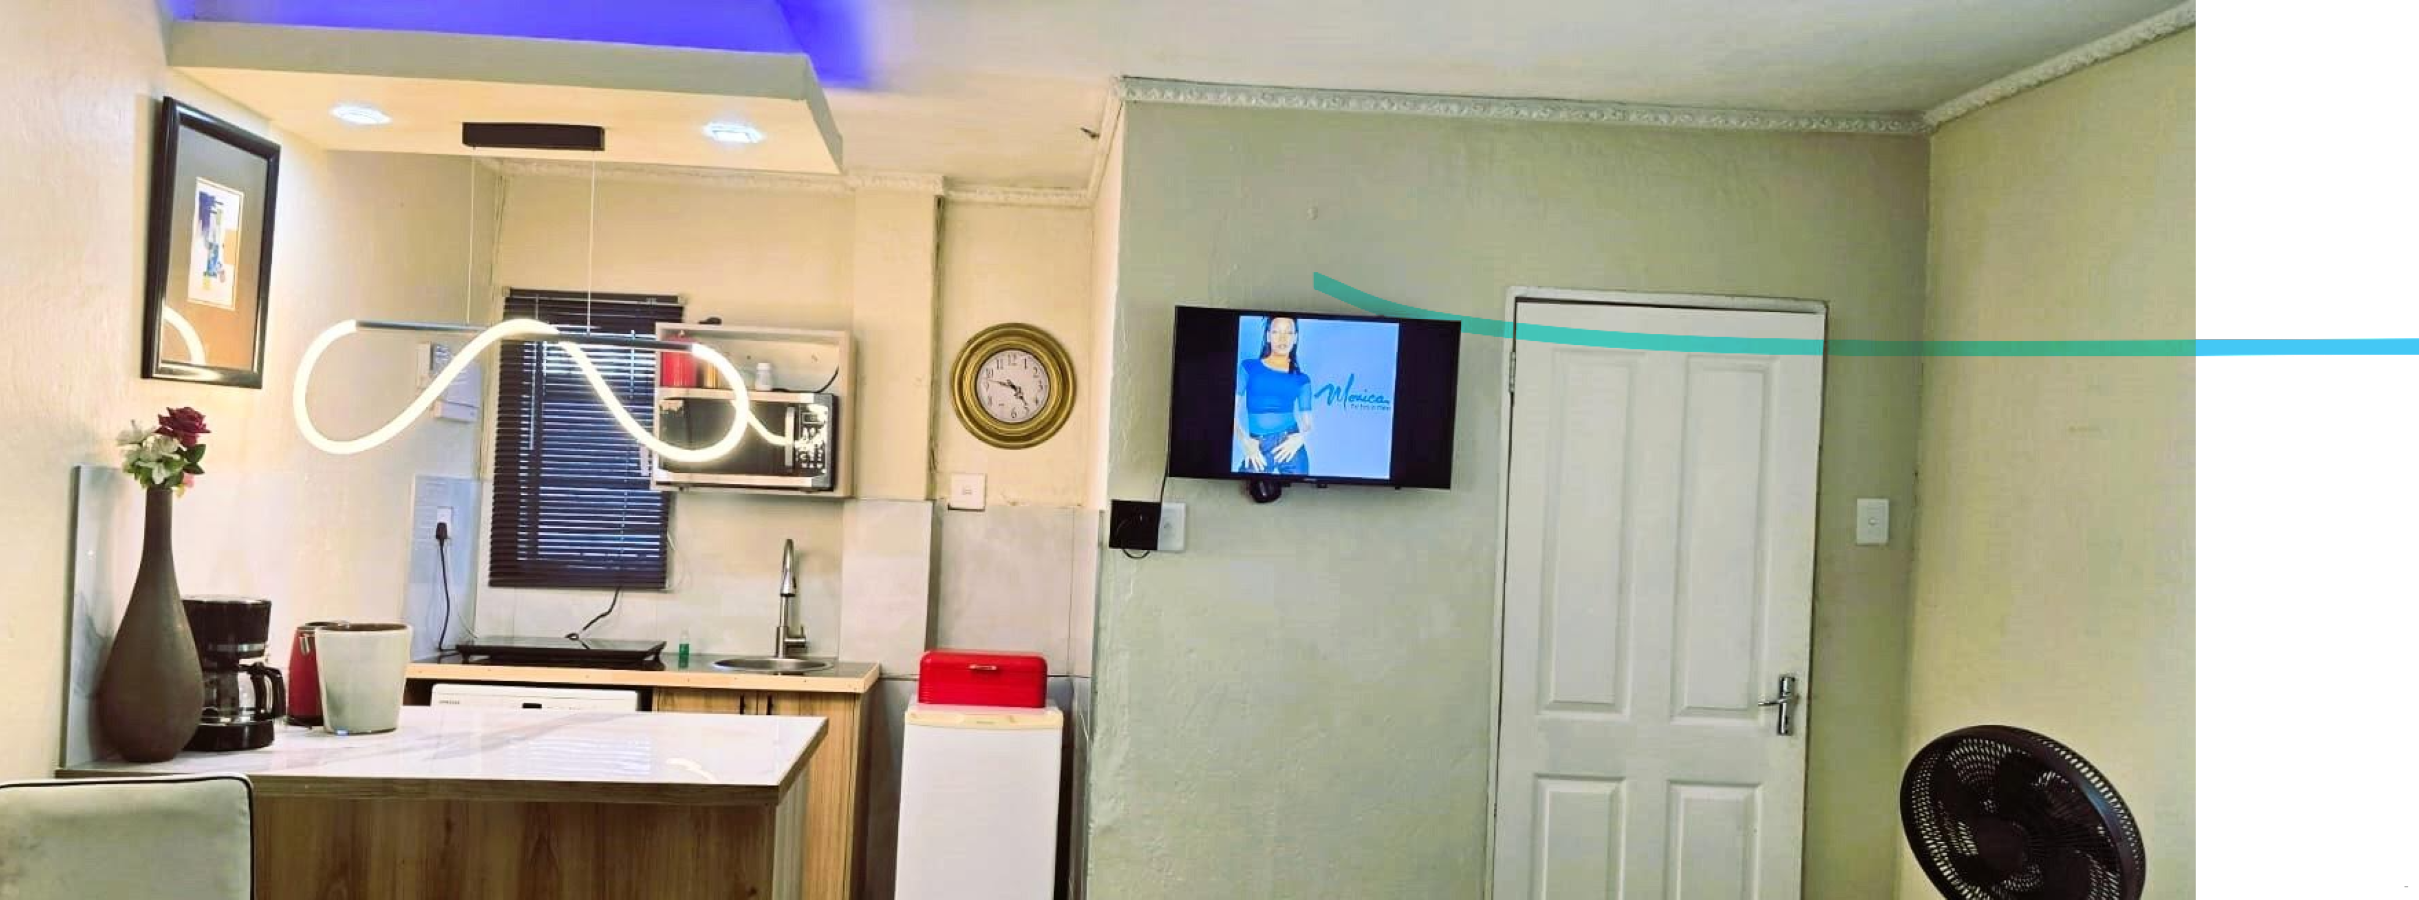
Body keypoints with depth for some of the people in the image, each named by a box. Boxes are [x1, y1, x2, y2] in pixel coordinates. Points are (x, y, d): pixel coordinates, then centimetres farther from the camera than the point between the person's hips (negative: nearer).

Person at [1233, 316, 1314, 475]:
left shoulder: (1301, 379, 8)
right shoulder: (1248, 367, 4)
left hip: (1290, 447, 1)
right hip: (1257, 450, -1)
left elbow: (1307, 422, 10)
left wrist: (1300, 437, -11)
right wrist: (1245, 441, -13)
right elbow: (1232, 410, 1)